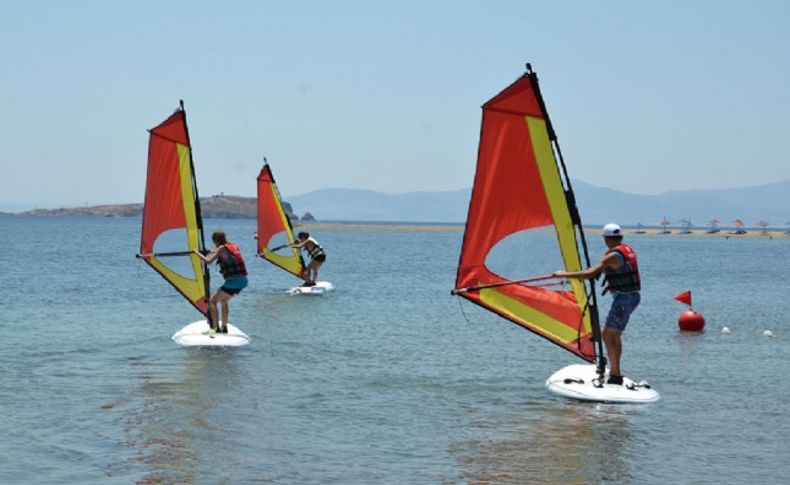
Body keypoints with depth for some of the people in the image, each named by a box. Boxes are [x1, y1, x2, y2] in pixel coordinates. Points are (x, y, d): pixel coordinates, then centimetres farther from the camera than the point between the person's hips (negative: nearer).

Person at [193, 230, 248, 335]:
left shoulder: (221, 248, -7)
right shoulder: (234, 246, 16)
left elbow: (208, 261, -12)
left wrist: (197, 253, 2)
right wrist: (216, 253, 41)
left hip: (233, 281, -8)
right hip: (243, 280, 8)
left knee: (212, 301, 3)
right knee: (223, 300, 27)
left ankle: (215, 327, -6)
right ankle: (224, 327, 27)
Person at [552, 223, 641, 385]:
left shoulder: (612, 256, -15)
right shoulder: (628, 250, 12)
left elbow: (590, 273, -22)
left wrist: (564, 274, -17)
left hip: (623, 298, -9)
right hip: (633, 296, 9)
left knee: (608, 335, -7)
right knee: (614, 335, 17)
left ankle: (616, 375, -10)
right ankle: (614, 372, 21)